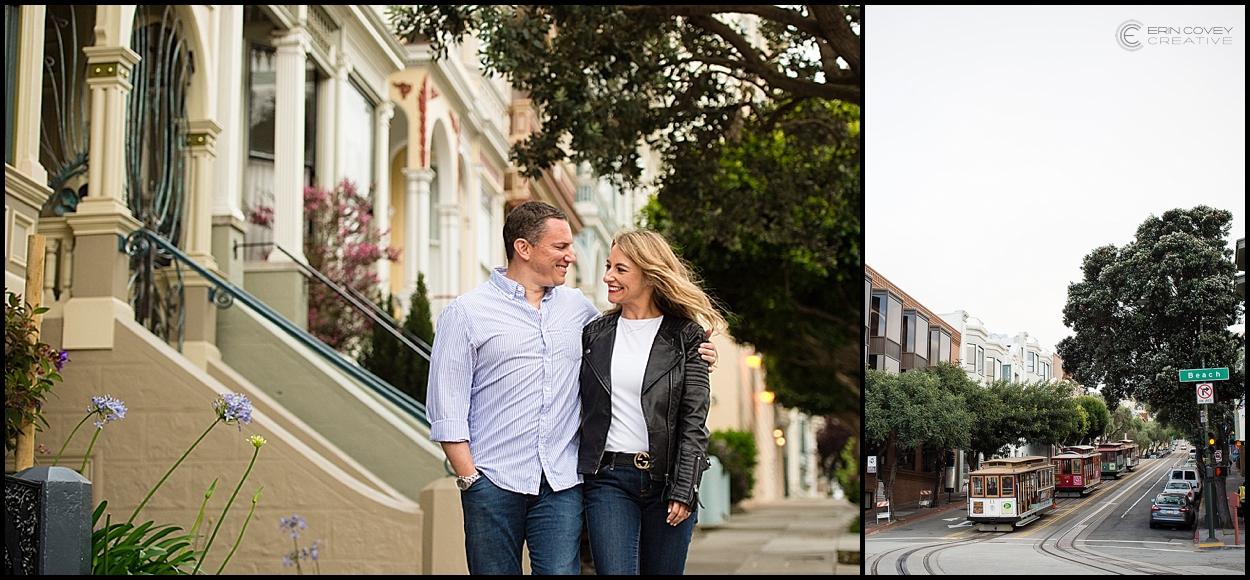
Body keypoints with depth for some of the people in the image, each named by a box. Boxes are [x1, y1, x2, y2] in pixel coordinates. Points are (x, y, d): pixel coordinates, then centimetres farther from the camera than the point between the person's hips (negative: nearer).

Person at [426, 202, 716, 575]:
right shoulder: (466, 313, 1)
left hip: (561, 485, 3)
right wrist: (469, 478, -8)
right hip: (493, 484, -3)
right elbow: (446, 407, -1)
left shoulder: (578, 307, 13)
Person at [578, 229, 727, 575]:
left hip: (666, 479, -1)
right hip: (608, 479, 1)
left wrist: (684, 491, -10)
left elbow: (694, 421, -3)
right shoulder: (594, 334, 9)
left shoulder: (685, 337, 1)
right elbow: (578, 406, 14)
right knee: (615, 571, -11)